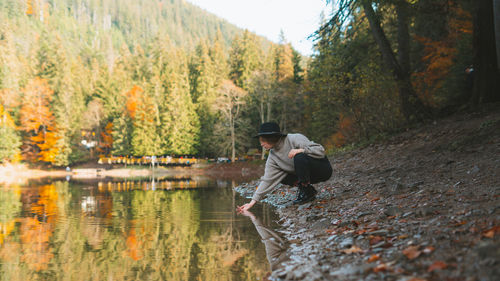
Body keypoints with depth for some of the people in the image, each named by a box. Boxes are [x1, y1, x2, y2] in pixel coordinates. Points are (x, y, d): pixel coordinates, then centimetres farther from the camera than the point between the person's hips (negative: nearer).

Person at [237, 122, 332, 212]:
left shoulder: (295, 139, -20)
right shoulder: (273, 156, -2)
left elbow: (321, 151, -22)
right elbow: (267, 180, -4)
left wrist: (301, 150, -36)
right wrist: (253, 202, -8)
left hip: (323, 169, -7)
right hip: (311, 175, 7)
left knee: (299, 157, -32)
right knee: (280, 175, -5)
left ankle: (307, 192, -17)